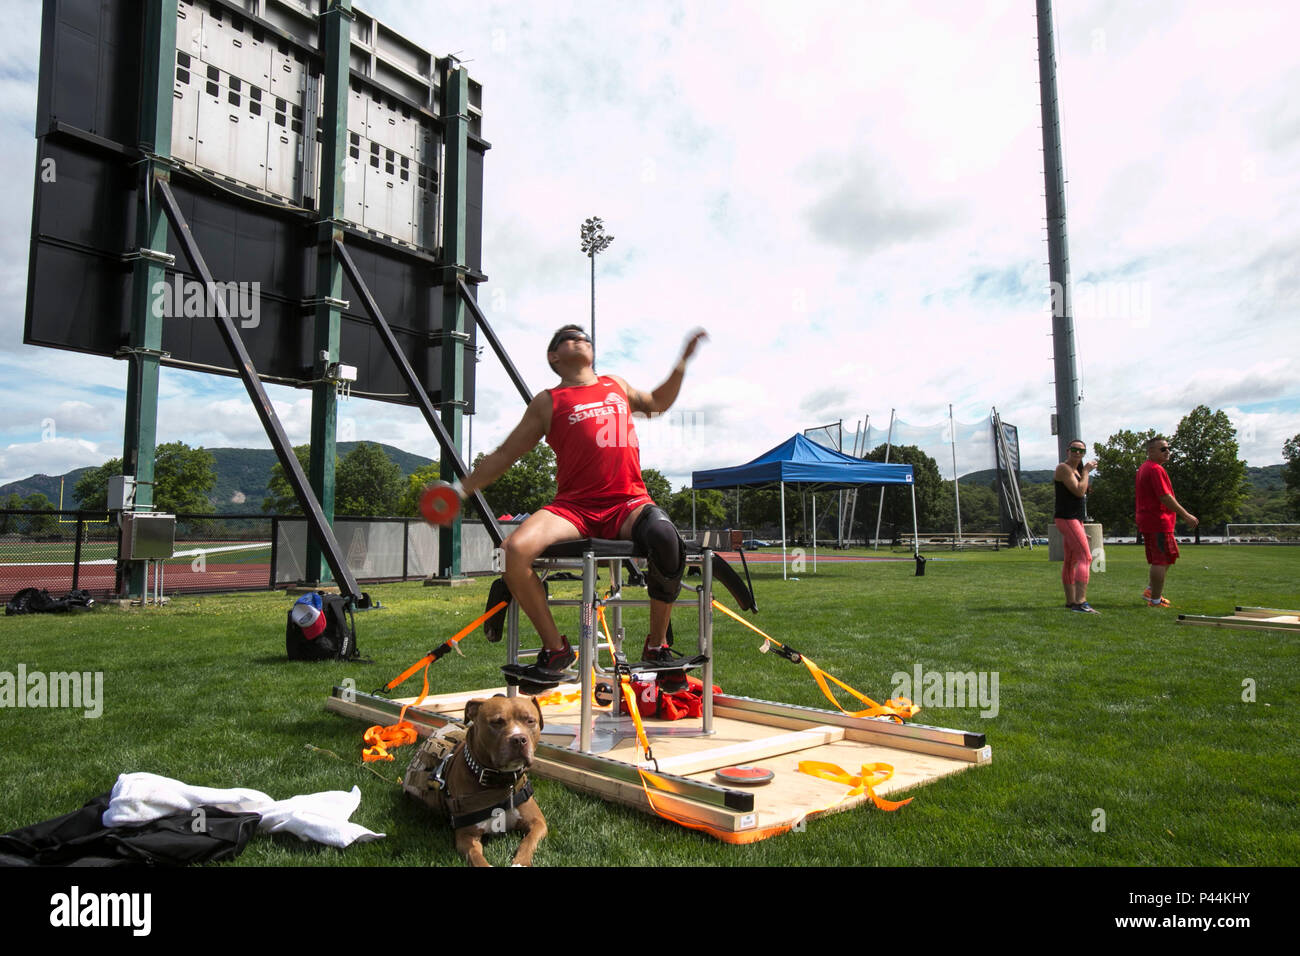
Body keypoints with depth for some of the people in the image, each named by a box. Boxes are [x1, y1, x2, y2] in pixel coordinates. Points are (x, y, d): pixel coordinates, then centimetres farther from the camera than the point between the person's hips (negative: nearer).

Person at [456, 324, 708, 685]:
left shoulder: (617, 386, 24)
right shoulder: (548, 403, 13)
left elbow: (657, 402, 44)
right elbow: (504, 455, 17)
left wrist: (683, 360, 37)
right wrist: (462, 489, 8)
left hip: (628, 503, 1)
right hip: (574, 506, -1)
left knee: (666, 540, -33)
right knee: (516, 549, -29)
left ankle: (657, 645, -9)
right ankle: (556, 648, -7)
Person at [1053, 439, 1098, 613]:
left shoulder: (1076, 469, 18)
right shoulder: (1063, 468, -11)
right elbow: (1079, 491, -18)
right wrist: (1086, 471, -10)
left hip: (1075, 519, 10)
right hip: (1066, 519, -10)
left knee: (1071, 561, 14)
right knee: (1085, 557, -19)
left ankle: (1070, 601, 21)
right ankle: (1080, 602, -27)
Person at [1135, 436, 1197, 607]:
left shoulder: (1144, 468, 17)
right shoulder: (1155, 469, -16)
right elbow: (1165, 497, -21)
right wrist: (1186, 515, -18)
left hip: (1147, 520, 11)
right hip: (1158, 521, -11)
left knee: (1166, 558, 19)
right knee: (1162, 560, -5)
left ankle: (1151, 590, 19)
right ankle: (1155, 599, -1)